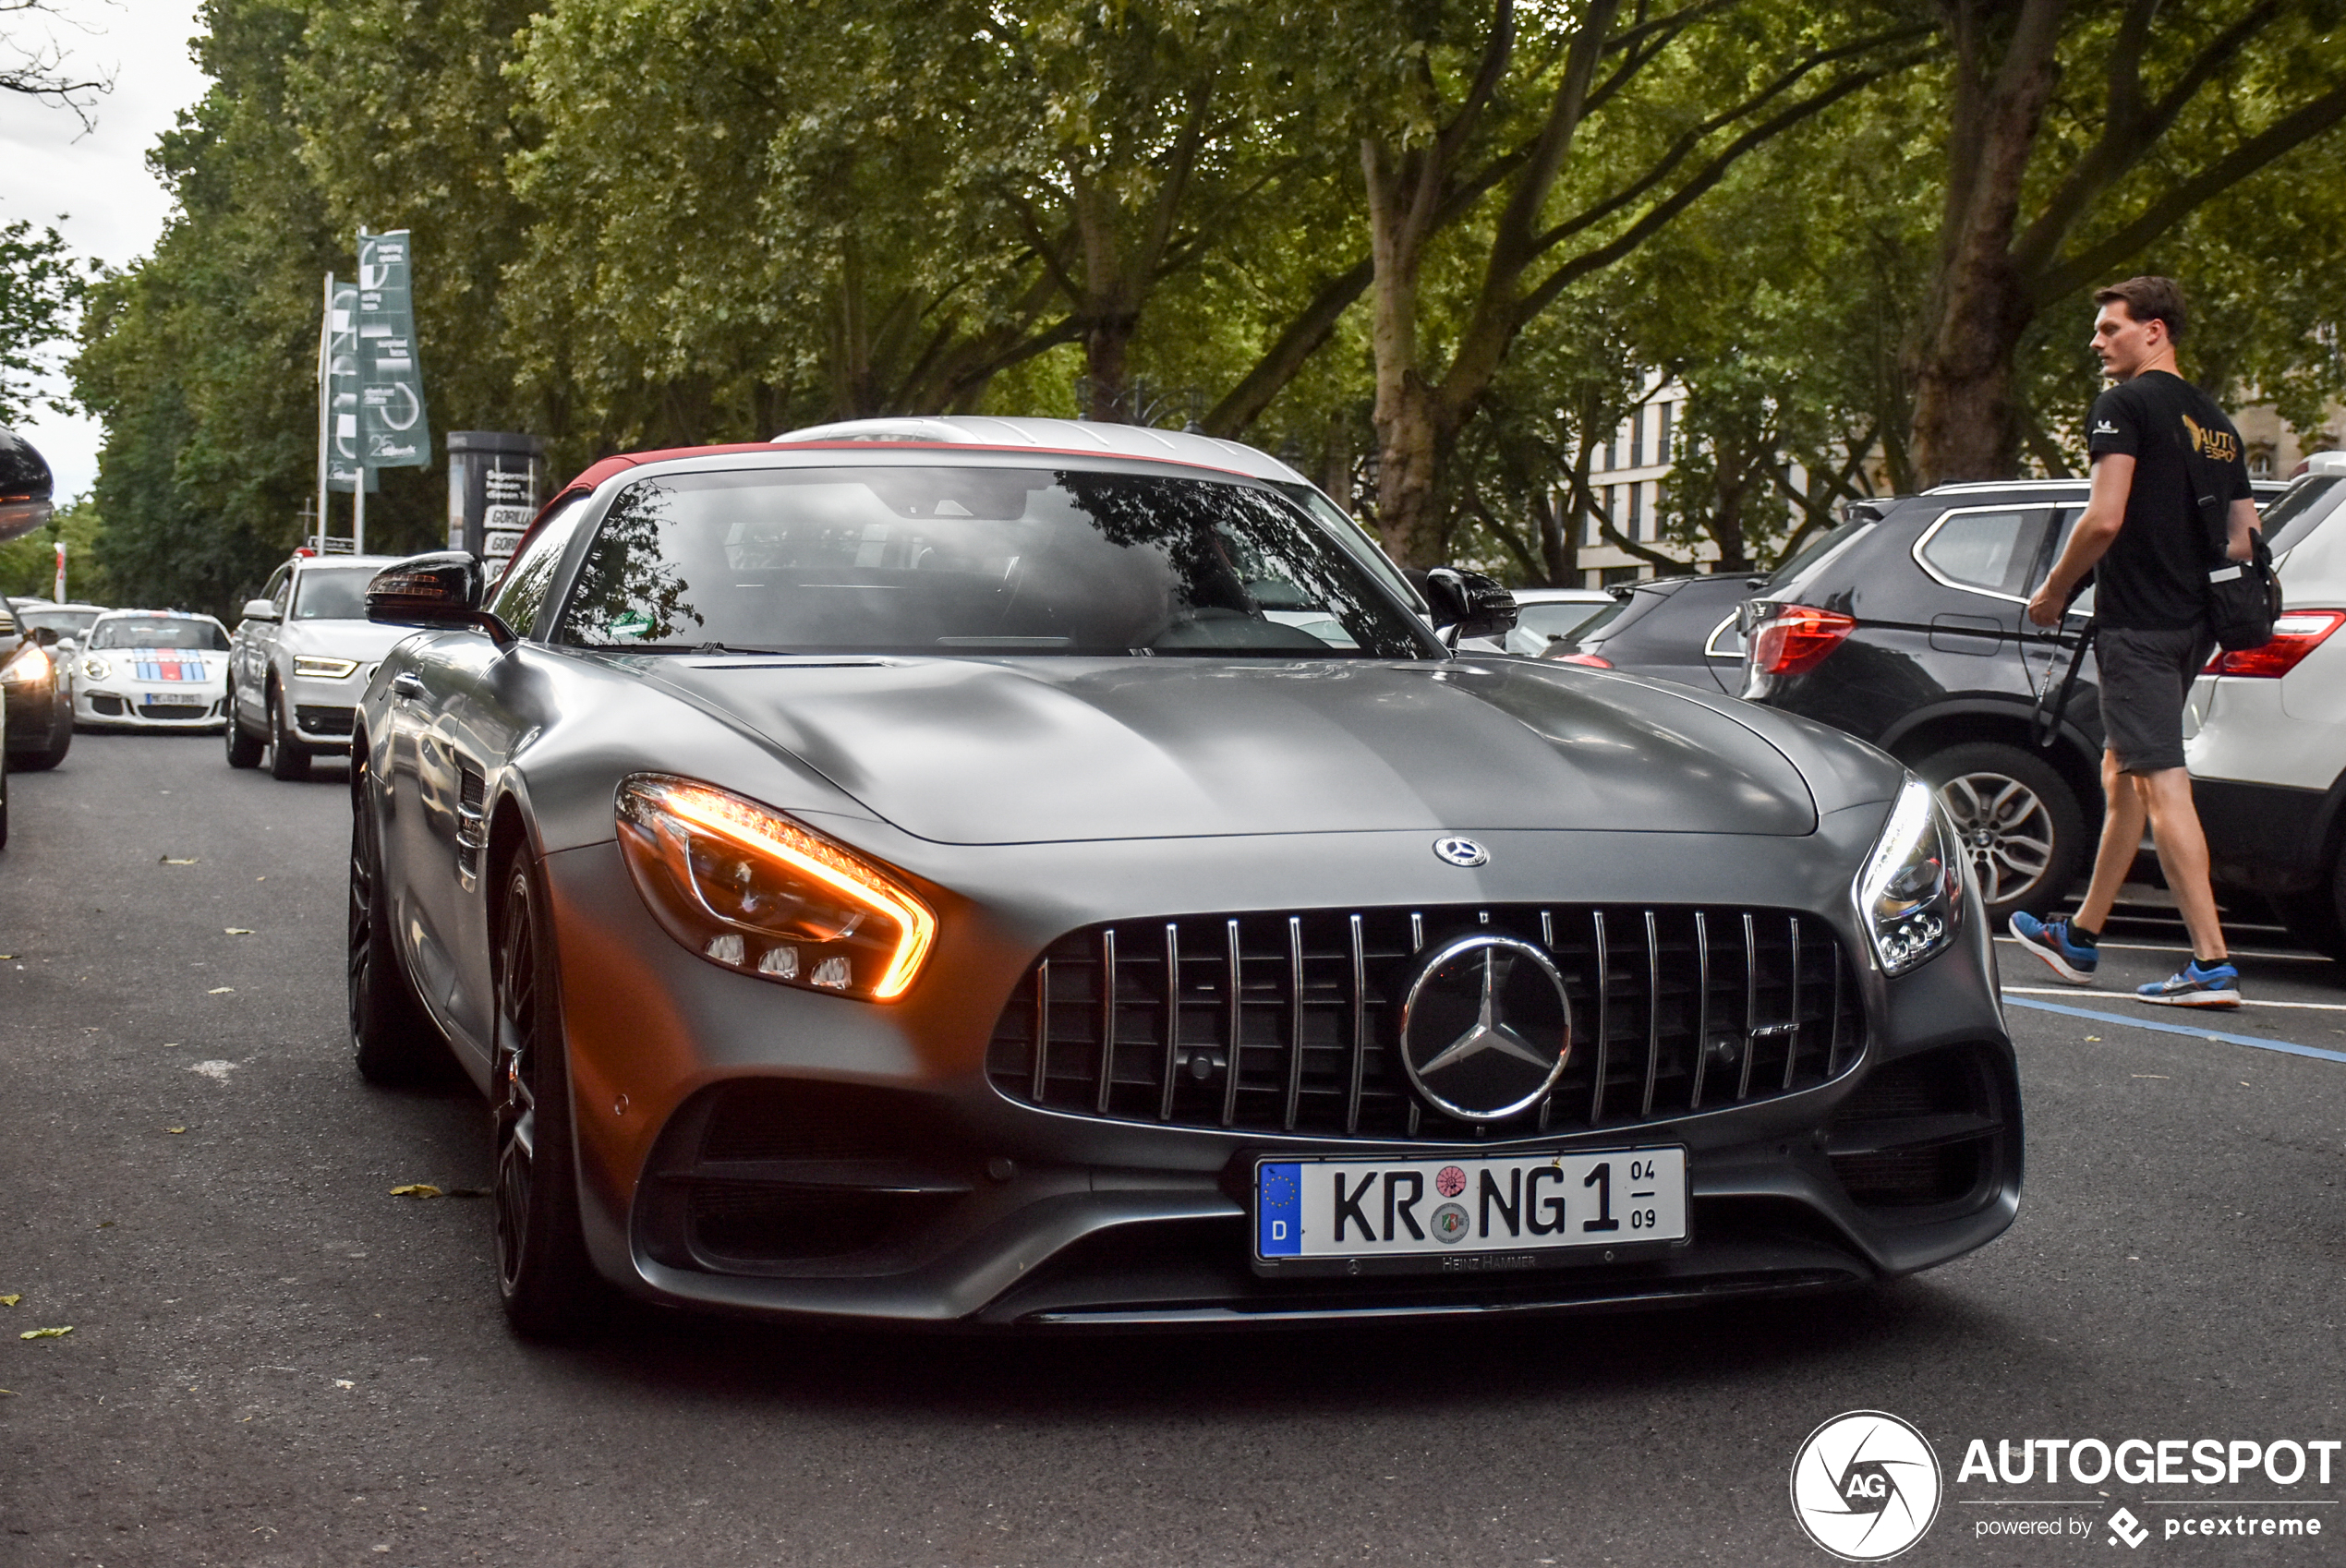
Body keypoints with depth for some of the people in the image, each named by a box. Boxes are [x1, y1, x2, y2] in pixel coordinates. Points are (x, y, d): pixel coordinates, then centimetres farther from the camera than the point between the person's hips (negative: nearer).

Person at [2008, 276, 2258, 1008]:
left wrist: (2053, 591, -6)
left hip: (2137, 623, -9)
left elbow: (2105, 518, -18)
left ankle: (2213, 964, -16)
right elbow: (2245, 539, 16)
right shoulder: (2214, 420, 17)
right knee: (2121, 775, 18)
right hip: (2192, 626, 9)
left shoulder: (2125, 405, -8)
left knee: (2162, 785, -11)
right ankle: (2080, 938, 28)